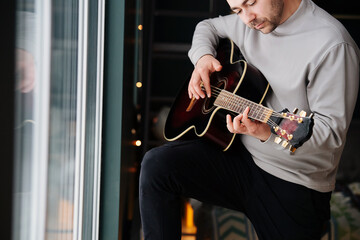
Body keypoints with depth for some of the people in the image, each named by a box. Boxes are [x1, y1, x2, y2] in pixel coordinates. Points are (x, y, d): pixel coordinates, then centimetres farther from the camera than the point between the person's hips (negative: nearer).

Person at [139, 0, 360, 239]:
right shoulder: (251, 22, 3)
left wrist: (269, 132, -37)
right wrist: (203, 57, 0)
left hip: (294, 186, -5)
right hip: (240, 152, 5)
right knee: (157, 165, -16)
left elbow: (332, 129, -21)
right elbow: (209, 27, 24)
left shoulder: (332, 45, -19)